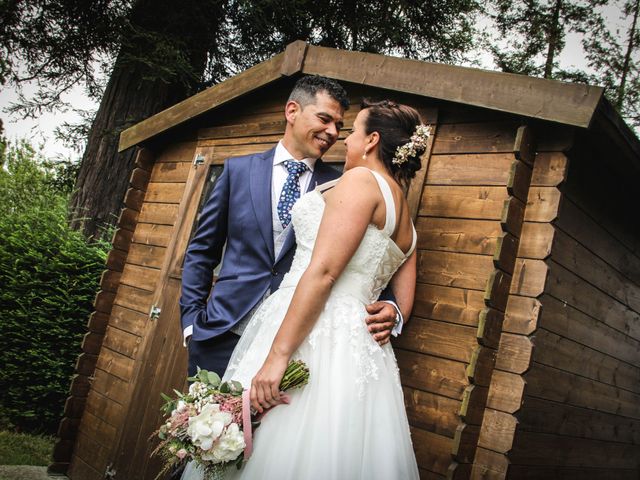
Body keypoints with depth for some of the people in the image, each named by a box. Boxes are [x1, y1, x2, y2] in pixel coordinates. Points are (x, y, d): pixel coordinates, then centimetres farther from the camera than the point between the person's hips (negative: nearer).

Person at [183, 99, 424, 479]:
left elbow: (322, 272, -17)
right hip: (357, 348, 9)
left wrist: (277, 354, -19)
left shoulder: (361, 179, -6)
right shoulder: (406, 221, 20)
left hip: (312, 337, -9)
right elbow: (403, 305, 18)